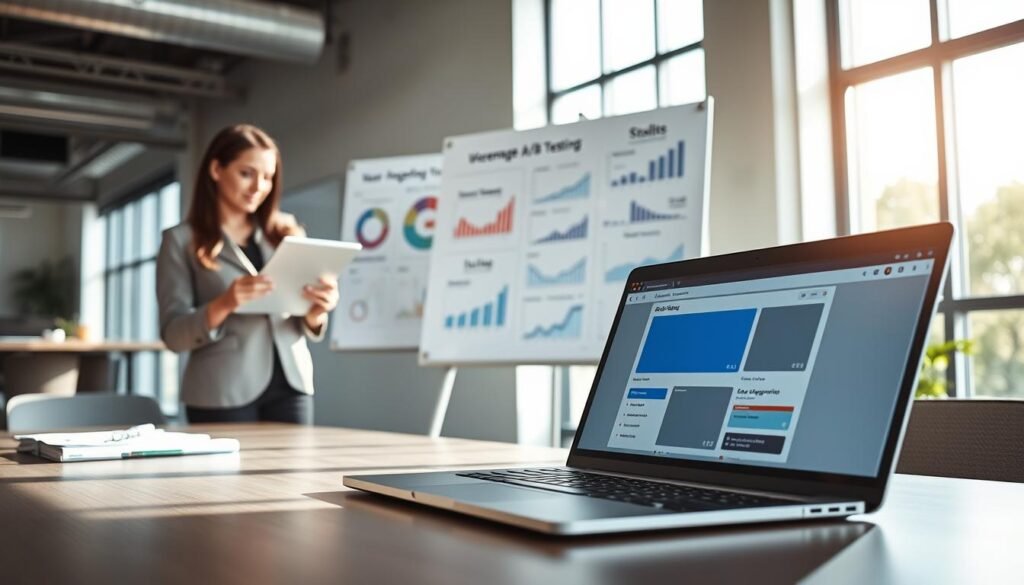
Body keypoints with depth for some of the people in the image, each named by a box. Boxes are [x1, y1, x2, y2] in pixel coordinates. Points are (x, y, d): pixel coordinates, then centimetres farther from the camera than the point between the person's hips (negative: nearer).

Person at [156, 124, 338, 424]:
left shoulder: (285, 234, 10)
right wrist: (223, 305, -23)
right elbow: (173, 334, -5)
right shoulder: (181, 240, 1)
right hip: (222, 396, -3)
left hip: (290, 385, 3)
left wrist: (316, 311, -12)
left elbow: (308, 328, 11)